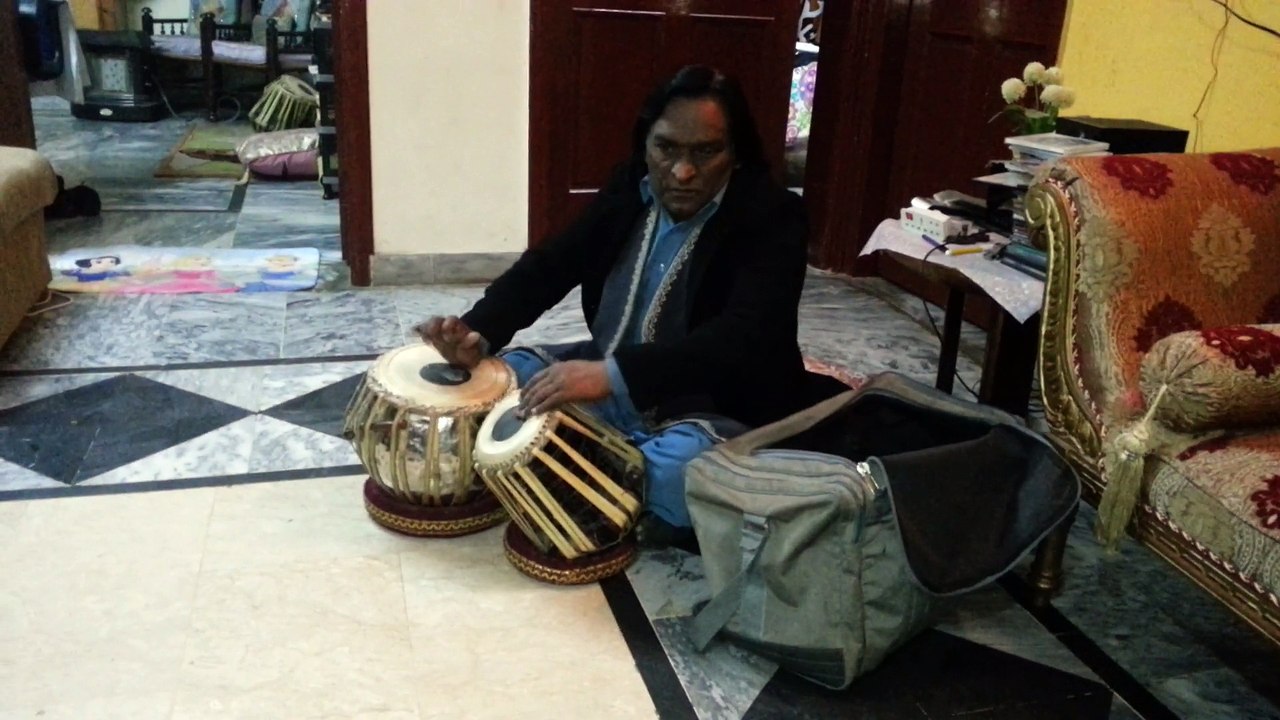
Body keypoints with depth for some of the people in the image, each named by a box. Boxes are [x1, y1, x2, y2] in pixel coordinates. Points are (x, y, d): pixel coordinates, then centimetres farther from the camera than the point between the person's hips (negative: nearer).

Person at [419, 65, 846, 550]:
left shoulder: (772, 218, -18)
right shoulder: (629, 186, 0)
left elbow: (741, 339, -33)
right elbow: (549, 264, 3)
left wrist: (614, 375, -46)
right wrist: (479, 332, -17)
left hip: (711, 414, -6)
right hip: (608, 387, 7)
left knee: (684, 469, -37)